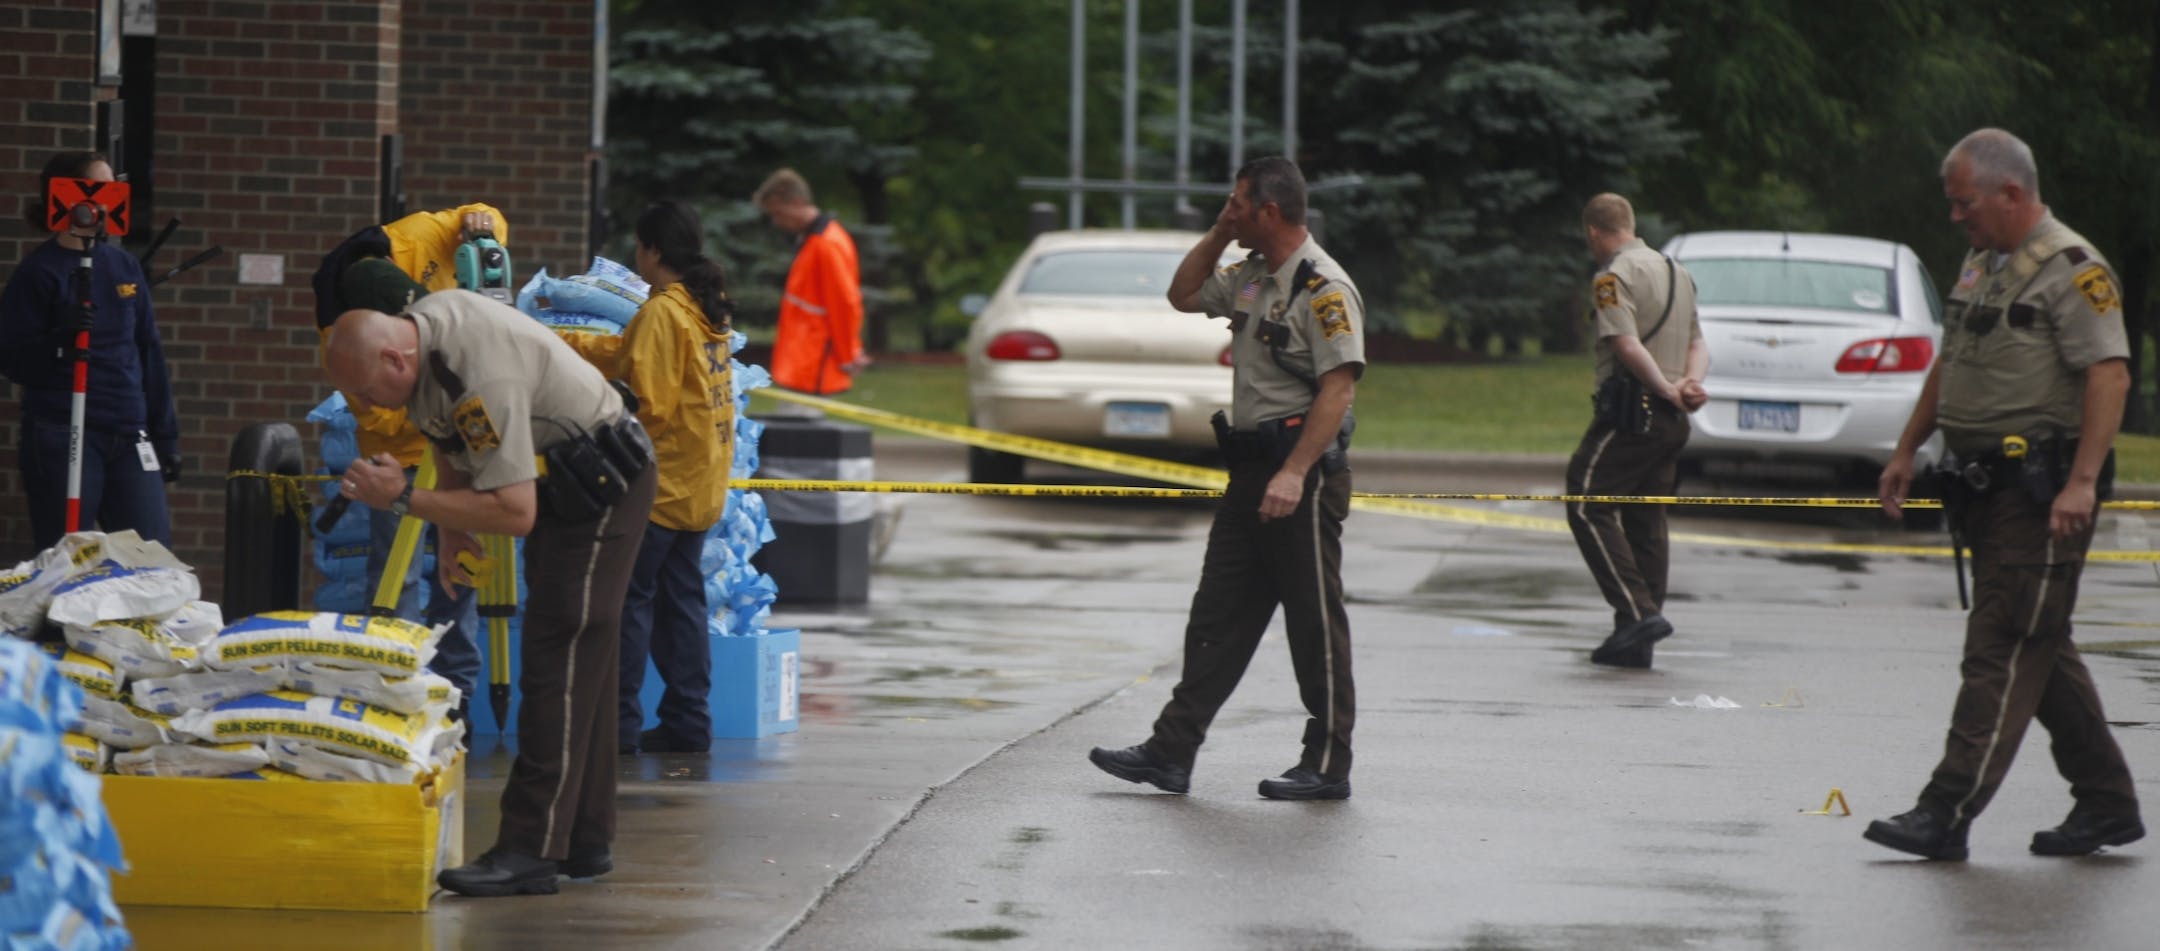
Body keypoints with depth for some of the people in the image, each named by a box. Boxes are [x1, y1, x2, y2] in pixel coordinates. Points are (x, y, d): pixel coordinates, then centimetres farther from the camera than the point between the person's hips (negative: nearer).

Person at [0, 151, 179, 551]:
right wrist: (61, 342, -27)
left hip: (129, 439, 5)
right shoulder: (39, 272, -4)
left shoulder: (124, 265, 12)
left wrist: (166, 438, 14)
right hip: (62, 439, -5)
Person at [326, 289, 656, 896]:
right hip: (561, 481, 10)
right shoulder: (418, 327, -3)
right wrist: (452, 533, 8)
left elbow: (515, 512, -32)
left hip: (601, 481, -10)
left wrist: (404, 500, -27)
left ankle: (532, 851, -21)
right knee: (578, 665, 13)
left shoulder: (482, 377, -33)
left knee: (559, 660, -16)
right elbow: (449, 441, 16)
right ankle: (585, 842, 18)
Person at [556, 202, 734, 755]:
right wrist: (563, 343, 24)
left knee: (627, 595, -4)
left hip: (663, 479, -9)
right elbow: (627, 355, 21)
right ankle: (688, 723, 11)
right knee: (681, 596, 11)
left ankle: (620, 723, -5)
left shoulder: (661, 313, -15)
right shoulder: (707, 308, 11)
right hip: (702, 482, 9)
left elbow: (647, 402, -19)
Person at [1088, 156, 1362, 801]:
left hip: (1305, 476, -9)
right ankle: (1170, 753, 11)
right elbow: (1183, 295, 28)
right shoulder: (1251, 276, 14)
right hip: (1250, 470, 9)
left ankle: (1328, 766, 5)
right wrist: (1218, 235, 12)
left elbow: (1338, 386, -21)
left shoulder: (1323, 287, -15)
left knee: (1315, 622, -2)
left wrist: (1294, 473, -28)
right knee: (1217, 617, 9)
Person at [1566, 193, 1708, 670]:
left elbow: (1628, 346, -21)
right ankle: (1634, 640, 10)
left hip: (1630, 411, -8)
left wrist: (1668, 390, -14)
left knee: (1588, 507, -6)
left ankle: (1639, 611, -19)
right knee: (1646, 520, 10)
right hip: (1670, 419, 9)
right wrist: (1689, 384, -2)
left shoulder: (1613, 276, -9)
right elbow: (1698, 344, 15)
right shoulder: (1677, 272, 19)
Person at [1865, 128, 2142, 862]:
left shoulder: (2072, 270, -13)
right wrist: (1907, 450, 25)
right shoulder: (1980, 266, 17)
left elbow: (2110, 374, -20)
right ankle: (2107, 805, 21)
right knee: (2040, 649, 13)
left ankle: (1947, 813, -12)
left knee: (2004, 649, -9)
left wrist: (2082, 483, -26)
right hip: (1989, 485, 10)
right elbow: (1949, 367, 27)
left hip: (2042, 491, -10)